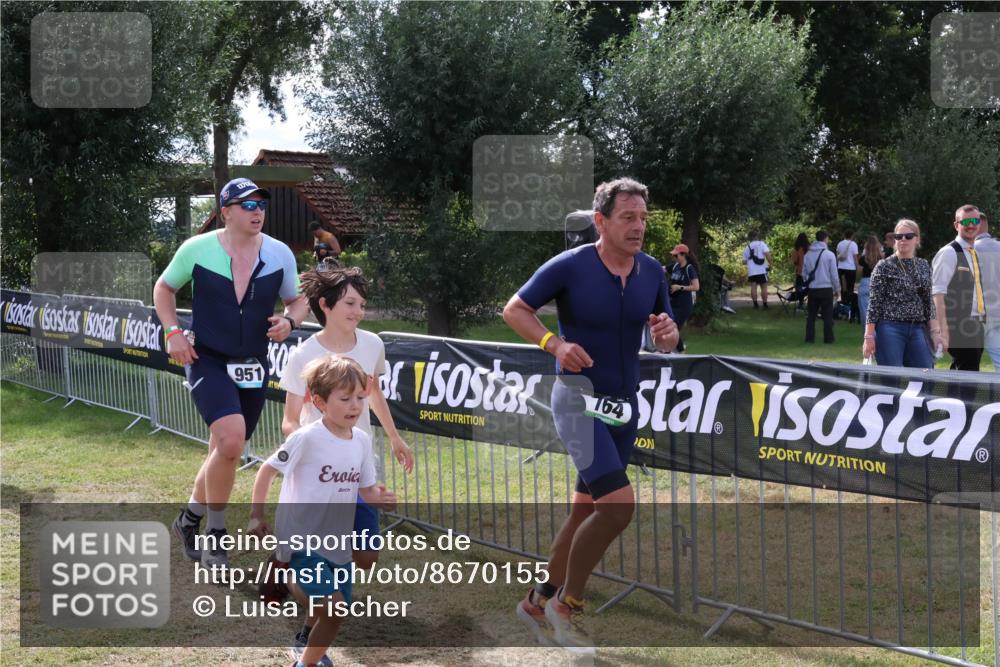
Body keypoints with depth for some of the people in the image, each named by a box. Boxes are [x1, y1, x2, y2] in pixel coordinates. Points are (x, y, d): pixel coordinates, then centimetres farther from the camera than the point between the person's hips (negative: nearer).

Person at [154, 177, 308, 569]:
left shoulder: (280, 254, 0)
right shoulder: (197, 249, -7)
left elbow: (296, 301, 13)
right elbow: (164, 288, 9)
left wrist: (289, 322, -10)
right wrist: (172, 332, -6)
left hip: (253, 368, 4)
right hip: (207, 362, -4)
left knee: (225, 452, 13)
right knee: (231, 440, -24)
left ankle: (190, 520, 38)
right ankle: (215, 534, -7)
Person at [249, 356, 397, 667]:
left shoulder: (362, 441, 0)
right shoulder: (306, 438, -17)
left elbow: (366, 490, 6)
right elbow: (267, 471, -7)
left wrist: (380, 499, -16)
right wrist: (256, 516, -8)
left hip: (338, 546, 6)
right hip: (301, 540, -6)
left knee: (335, 617, 15)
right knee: (332, 607, -21)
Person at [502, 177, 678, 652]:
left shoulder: (652, 271, 3)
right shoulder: (569, 266, -13)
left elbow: (667, 342, 12)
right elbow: (513, 310, -3)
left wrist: (667, 333, -13)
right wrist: (555, 343, -19)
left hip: (624, 404, 6)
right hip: (578, 398, -6)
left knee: (586, 511, 13)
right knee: (618, 503, -20)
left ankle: (539, 601, 31)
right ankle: (567, 604, -2)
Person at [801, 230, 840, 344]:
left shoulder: (808, 255, 4)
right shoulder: (829, 255, -9)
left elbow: (804, 273, 11)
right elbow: (834, 274, -6)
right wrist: (837, 289, 4)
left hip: (812, 289, 3)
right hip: (826, 288, -3)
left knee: (811, 314, 10)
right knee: (828, 315, 4)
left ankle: (810, 337, 7)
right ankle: (828, 338, 4)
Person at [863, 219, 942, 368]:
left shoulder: (924, 266, 13)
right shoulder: (884, 266, 0)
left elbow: (929, 302, 16)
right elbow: (874, 303, -3)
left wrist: (935, 331, 7)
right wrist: (869, 336, -9)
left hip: (917, 330, 5)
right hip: (890, 328, -5)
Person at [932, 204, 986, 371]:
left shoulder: (977, 254, 17)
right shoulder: (949, 253, -9)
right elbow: (938, 293, -16)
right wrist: (943, 330, -22)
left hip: (977, 326, 8)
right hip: (958, 326, -8)